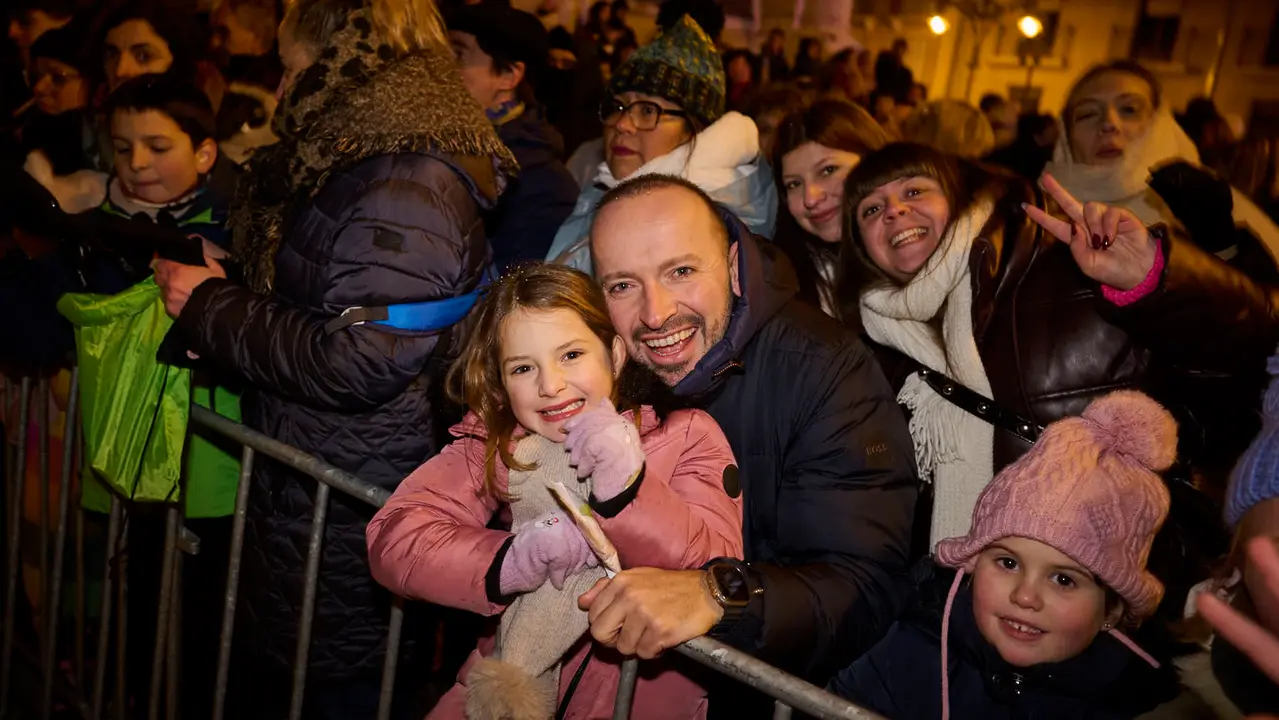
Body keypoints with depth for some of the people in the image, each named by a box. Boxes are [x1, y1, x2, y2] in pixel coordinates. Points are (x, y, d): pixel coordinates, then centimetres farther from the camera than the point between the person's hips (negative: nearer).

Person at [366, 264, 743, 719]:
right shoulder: (495, 441, -2)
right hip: (516, 676, 1)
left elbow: (719, 578, -17)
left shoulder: (687, 436, -7)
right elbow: (393, 538, -11)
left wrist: (624, 487, -31)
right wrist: (509, 564, -26)